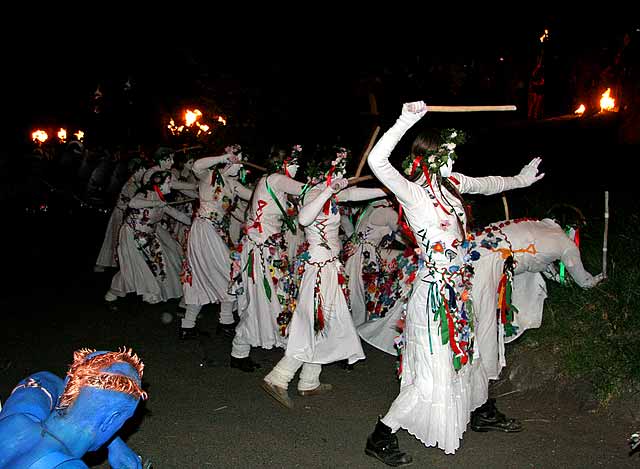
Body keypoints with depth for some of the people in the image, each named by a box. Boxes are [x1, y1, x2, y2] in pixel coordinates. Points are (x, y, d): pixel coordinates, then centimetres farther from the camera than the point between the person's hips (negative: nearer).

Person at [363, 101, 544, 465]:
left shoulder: (451, 183, 6)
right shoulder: (412, 192, -18)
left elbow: (487, 184, 26)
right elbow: (377, 161, -35)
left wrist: (520, 180, 40)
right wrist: (406, 121, -35)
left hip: (458, 287, 8)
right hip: (434, 290, -8)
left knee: (466, 354, 28)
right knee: (433, 376, -6)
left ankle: (484, 411, 51)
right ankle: (380, 438, 6)